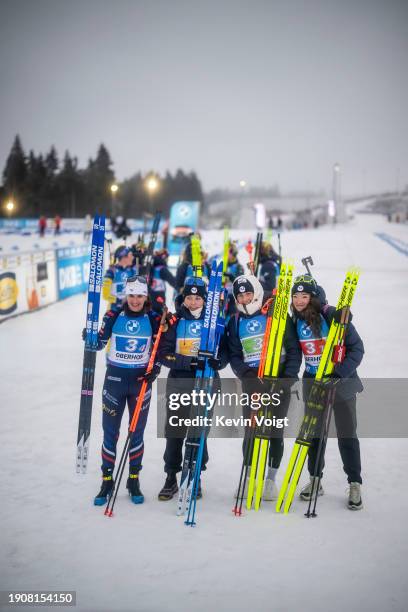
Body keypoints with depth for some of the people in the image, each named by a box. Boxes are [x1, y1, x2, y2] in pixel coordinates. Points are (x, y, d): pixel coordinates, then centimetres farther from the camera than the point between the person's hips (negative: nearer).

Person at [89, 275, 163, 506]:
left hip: (141, 380, 0)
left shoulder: (154, 319, -2)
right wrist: (90, 337, -17)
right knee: (110, 432, 4)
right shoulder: (114, 316, -3)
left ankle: (134, 481, 21)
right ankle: (107, 482, 15)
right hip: (115, 378, 0)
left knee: (137, 433, 8)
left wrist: (156, 368, -11)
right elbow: (99, 343, 4)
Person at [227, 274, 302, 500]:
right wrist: (246, 374, -10)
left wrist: (289, 377, -11)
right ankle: (249, 478, 12)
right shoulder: (235, 322, 8)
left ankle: (271, 479, 14)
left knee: (276, 431, 3)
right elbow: (234, 355, 9)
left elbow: (294, 348, -1)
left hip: (279, 381, -2)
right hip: (252, 382, 2)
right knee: (251, 430, -1)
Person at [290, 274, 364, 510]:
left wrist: (341, 372, -24)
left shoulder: (333, 316, -17)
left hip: (341, 381, -5)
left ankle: (355, 484, 14)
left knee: (347, 434, 2)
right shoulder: (296, 320, 0)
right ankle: (315, 480, 26)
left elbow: (356, 347, -14)